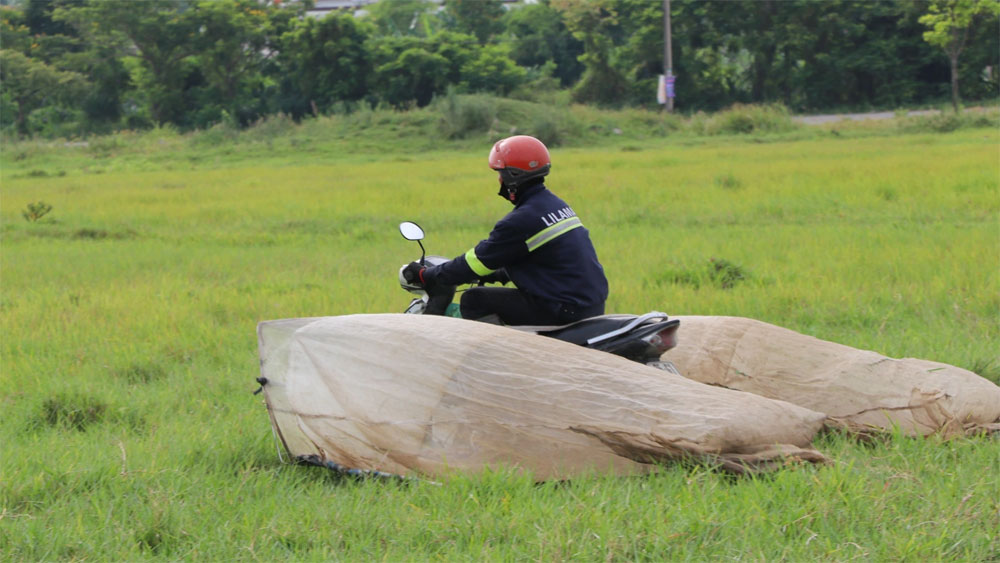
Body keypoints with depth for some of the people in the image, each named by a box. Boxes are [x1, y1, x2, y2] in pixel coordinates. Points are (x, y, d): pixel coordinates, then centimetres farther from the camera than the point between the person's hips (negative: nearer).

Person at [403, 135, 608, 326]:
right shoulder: (556, 204, 14)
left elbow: (477, 261, -9)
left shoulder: (523, 219, -15)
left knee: (474, 301, -4)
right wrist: (499, 275, 35)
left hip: (565, 311, -10)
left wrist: (425, 275, 2)